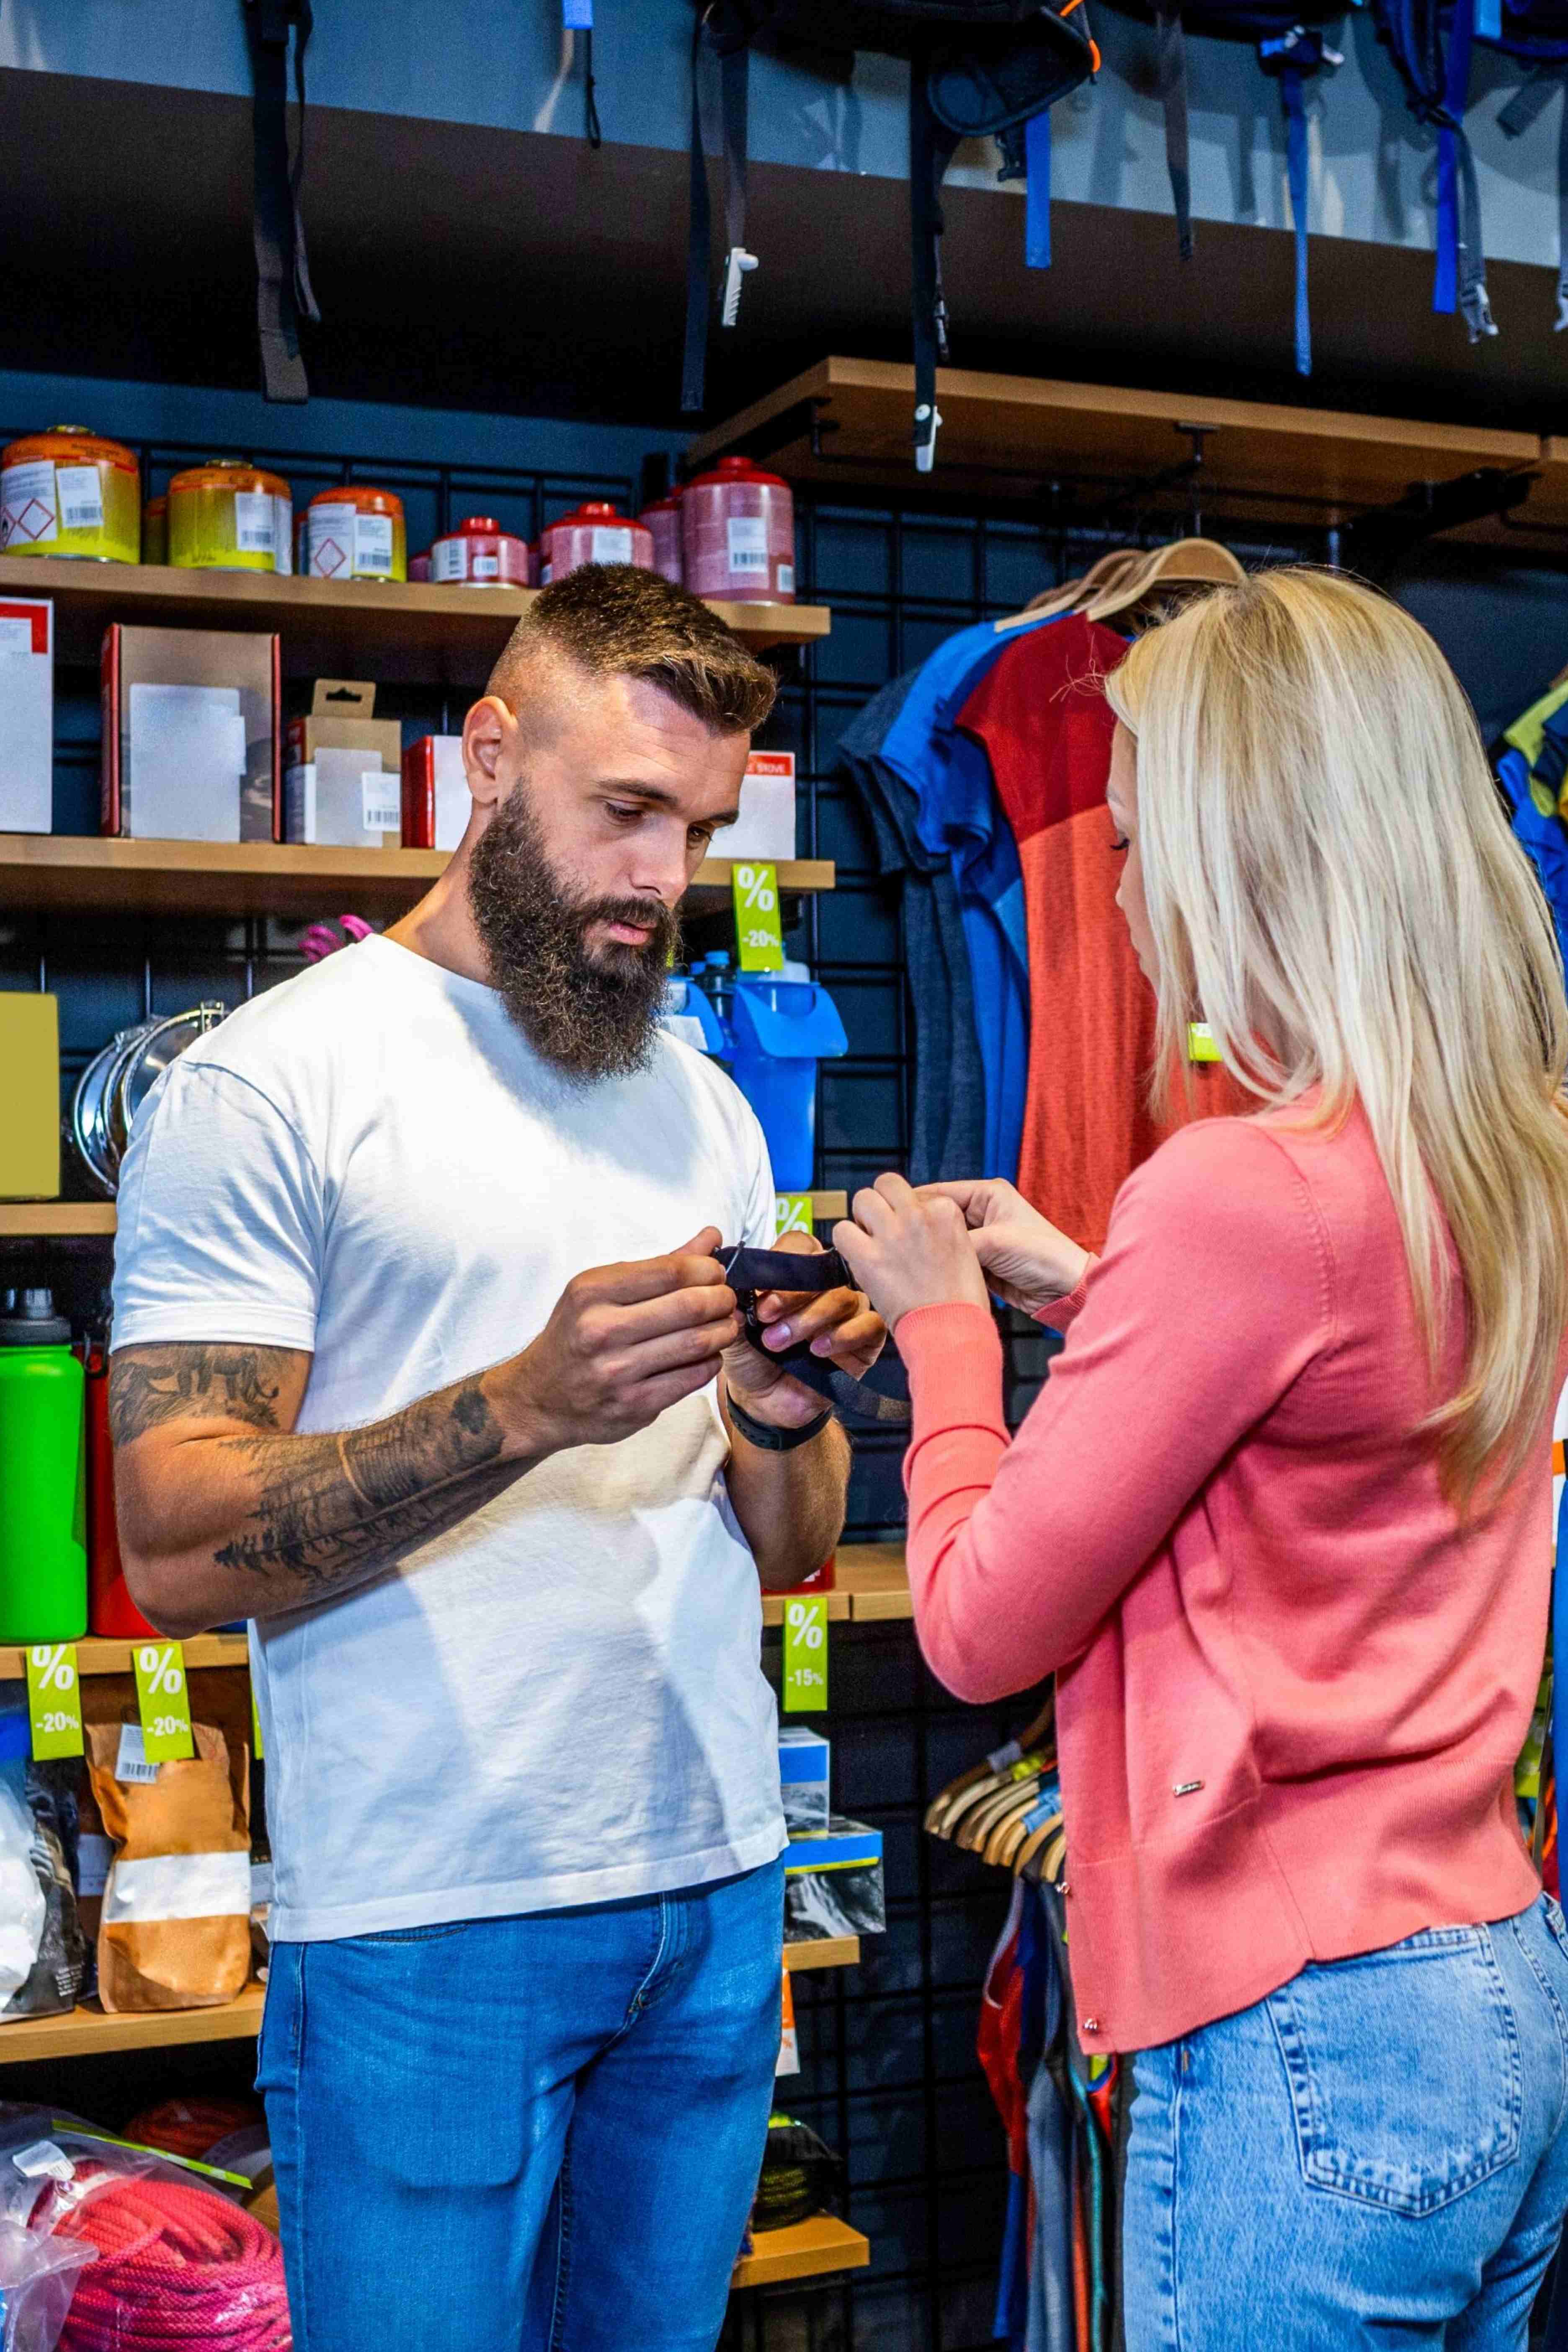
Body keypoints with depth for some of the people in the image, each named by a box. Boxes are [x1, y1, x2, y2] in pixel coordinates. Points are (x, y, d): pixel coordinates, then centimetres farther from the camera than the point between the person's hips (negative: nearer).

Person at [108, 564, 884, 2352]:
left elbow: (788, 1552, 13)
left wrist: (786, 1413, -9)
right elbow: (176, 1551, -15)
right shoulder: (267, 1084, -7)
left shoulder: (706, 1106, 12)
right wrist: (525, 1406, -26)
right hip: (428, 1923, -5)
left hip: (718, 1885, 6)